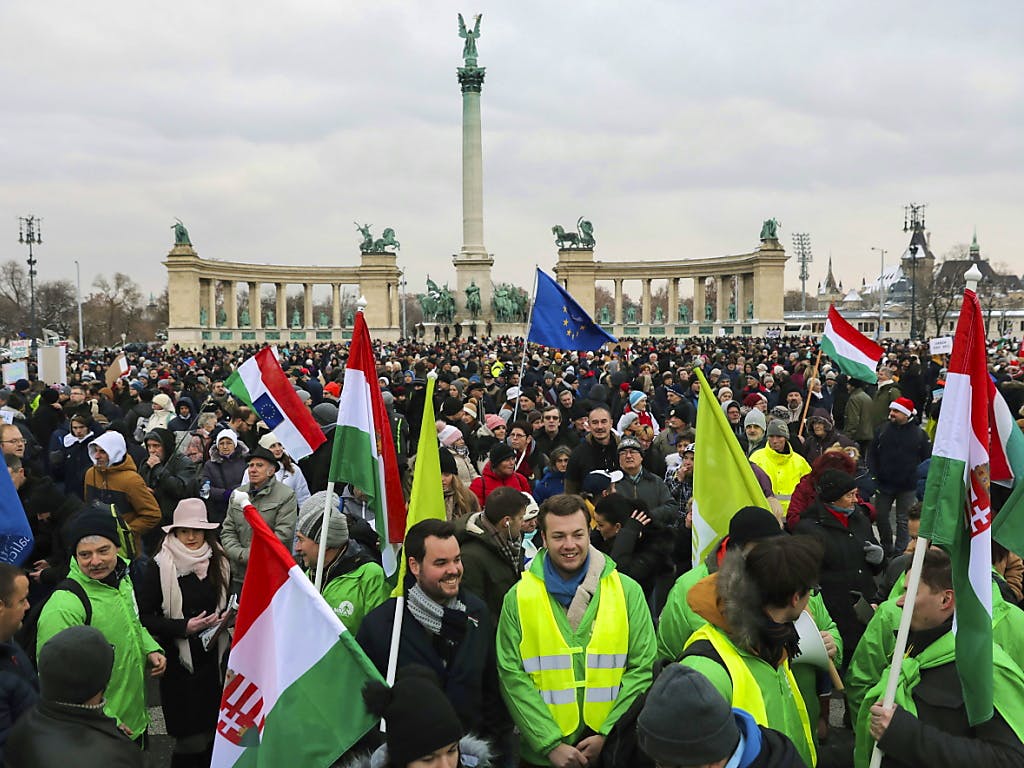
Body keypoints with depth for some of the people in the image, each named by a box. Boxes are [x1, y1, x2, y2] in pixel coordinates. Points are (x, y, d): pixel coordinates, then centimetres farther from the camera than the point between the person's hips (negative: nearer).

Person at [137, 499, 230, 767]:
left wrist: (226, 618, -3)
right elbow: (144, 617, -9)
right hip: (179, 660, -4)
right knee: (191, 738, -1)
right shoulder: (160, 567, -9)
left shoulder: (219, 562, 4)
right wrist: (184, 627, -18)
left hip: (214, 655, 4)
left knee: (211, 730, 8)